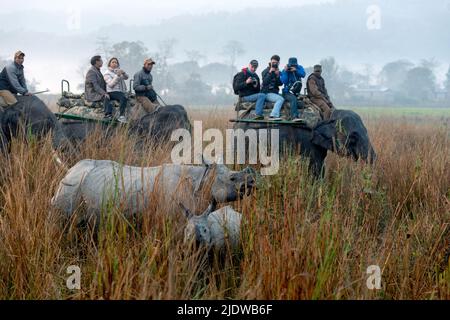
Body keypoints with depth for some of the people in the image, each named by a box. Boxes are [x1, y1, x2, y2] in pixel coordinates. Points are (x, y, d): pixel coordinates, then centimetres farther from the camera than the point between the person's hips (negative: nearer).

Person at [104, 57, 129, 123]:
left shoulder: (119, 71, 24)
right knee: (123, 98, -34)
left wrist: (123, 73, -10)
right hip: (112, 92, -5)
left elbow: (126, 77, 11)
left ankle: (122, 117, -36)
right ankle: (122, 116, -38)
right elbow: (111, 84, -8)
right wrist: (117, 76, -16)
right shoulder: (107, 74, 6)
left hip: (121, 91, 5)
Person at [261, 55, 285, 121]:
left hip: (275, 92, 7)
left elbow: (280, 84, 4)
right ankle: (274, 115, -43)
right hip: (267, 93, -7)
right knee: (280, 99, -30)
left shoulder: (279, 72, 17)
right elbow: (265, 82, -14)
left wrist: (277, 75, -12)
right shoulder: (266, 71, 2)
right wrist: (270, 73, -18)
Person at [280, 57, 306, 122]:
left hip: (297, 93, 5)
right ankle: (294, 117, -46)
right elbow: (284, 81, -14)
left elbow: (303, 74, -12)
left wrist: (296, 70, -26)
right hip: (287, 92, -5)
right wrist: (285, 72, -20)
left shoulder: (299, 68, 7)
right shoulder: (284, 71, -1)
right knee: (293, 99, -35)